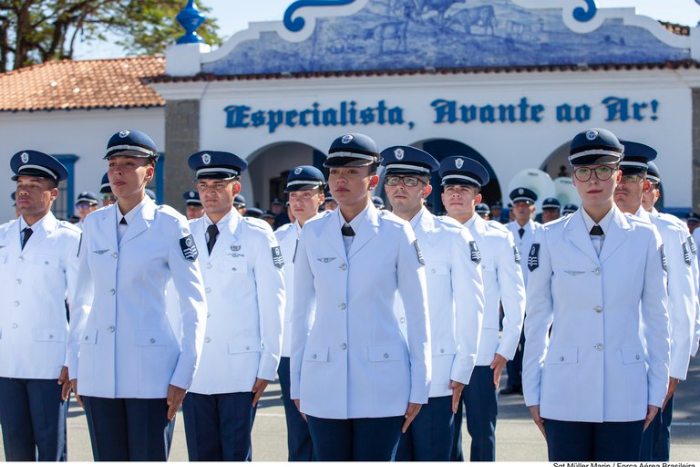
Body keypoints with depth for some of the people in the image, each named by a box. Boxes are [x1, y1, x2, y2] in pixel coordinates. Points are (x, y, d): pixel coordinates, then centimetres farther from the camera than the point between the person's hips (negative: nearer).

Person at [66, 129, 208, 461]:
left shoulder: (170, 224, -4)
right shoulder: (94, 224, 9)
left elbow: (195, 303, -4)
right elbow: (82, 300, 15)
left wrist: (183, 375, -9)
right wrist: (74, 366, 10)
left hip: (151, 371, -4)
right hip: (98, 370, 4)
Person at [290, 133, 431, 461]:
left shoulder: (396, 233, -3)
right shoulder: (313, 233, 5)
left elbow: (418, 313, -1)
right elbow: (301, 311, 11)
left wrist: (418, 388, -3)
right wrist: (296, 382, 9)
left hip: (381, 382, -3)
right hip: (323, 381, 3)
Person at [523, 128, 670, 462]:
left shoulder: (645, 237, 3)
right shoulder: (551, 238, 2)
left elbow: (656, 318, 6)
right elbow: (537, 319, 5)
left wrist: (657, 390, 4)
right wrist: (532, 391, 3)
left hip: (625, 393, 0)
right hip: (565, 393, 0)